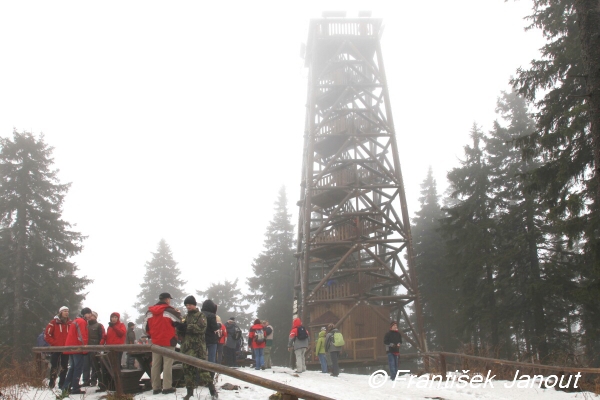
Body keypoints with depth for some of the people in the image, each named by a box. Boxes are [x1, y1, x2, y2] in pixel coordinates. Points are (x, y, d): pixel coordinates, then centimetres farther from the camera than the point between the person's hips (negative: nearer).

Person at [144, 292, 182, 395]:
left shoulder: (150, 312, 8)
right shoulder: (170, 310, -10)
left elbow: (145, 326, 12)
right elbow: (179, 323, -7)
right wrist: (177, 313, 10)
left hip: (155, 342, 5)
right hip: (168, 341, -5)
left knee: (155, 364, 8)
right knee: (167, 364, -2)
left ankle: (155, 387, 11)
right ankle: (167, 387, -3)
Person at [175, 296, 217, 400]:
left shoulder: (201, 315, 4)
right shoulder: (185, 317, 21)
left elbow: (201, 327, -15)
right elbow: (181, 332, 20)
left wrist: (185, 327, -20)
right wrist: (179, 327, -4)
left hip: (198, 346, -6)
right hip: (186, 346, 6)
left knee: (201, 368, -12)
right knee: (187, 368, 3)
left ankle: (212, 390, -6)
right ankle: (190, 390, 11)